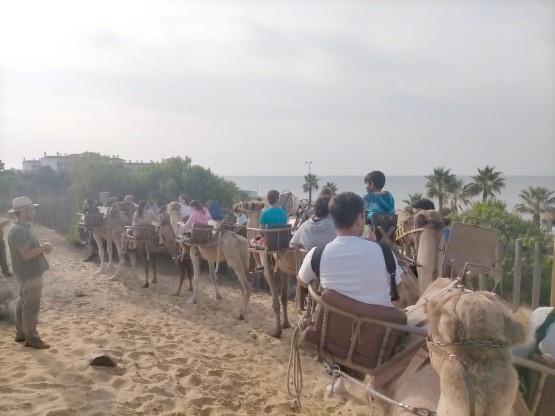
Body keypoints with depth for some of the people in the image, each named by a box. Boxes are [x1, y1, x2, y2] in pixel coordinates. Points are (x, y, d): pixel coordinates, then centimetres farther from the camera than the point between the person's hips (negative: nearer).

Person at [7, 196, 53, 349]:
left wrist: (42, 247, 2)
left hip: (29, 273, 10)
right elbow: (26, 254, -28)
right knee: (31, 307, -1)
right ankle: (31, 338, 9)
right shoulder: (18, 230, -23)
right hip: (30, 274, -10)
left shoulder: (24, 227, 9)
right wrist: (44, 248, -17)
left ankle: (21, 333, 30)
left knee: (23, 303, 18)